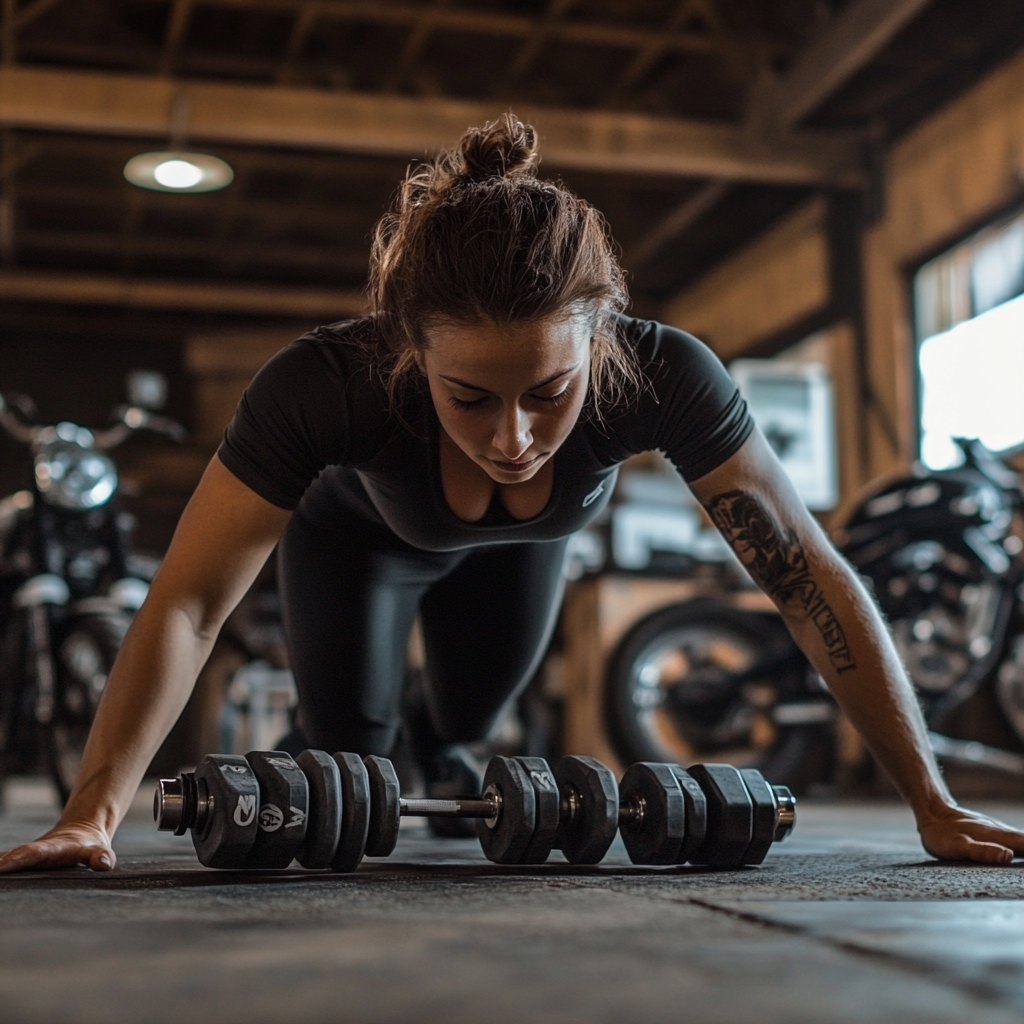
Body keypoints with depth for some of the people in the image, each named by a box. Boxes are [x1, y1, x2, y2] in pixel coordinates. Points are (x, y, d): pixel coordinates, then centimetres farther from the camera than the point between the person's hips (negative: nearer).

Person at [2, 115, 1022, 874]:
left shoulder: (661, 376, -44)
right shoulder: (328, 384, -47)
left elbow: (810, 578, -39)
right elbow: (188, 602, -40)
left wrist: (934, 806, -37)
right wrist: (92, 814, -49)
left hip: (523, 541, 2)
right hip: (363, 527, -1)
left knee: (472, 709, 20)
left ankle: (435, 739, 60)